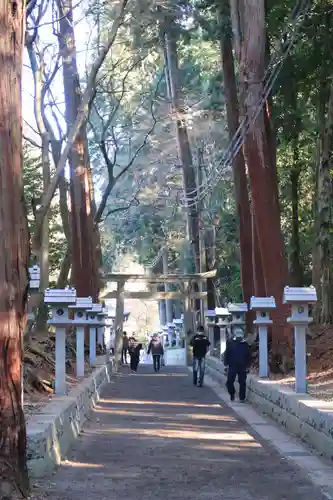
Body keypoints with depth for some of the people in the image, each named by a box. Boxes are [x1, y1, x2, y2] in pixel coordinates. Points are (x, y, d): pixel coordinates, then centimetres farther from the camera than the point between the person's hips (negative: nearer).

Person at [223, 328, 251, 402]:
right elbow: (226, 354, 5)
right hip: (232, 366, 0)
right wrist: (226, 363, -2)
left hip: (242, 367, 0)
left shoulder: (245, 344, 5)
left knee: (242, 383, 2)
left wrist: (247, 365, 2)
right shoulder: (231, 343, 4)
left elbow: (249, 356, 8)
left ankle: (242, 398, 12)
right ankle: (232, 394, 21)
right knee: (229, 381, -4)